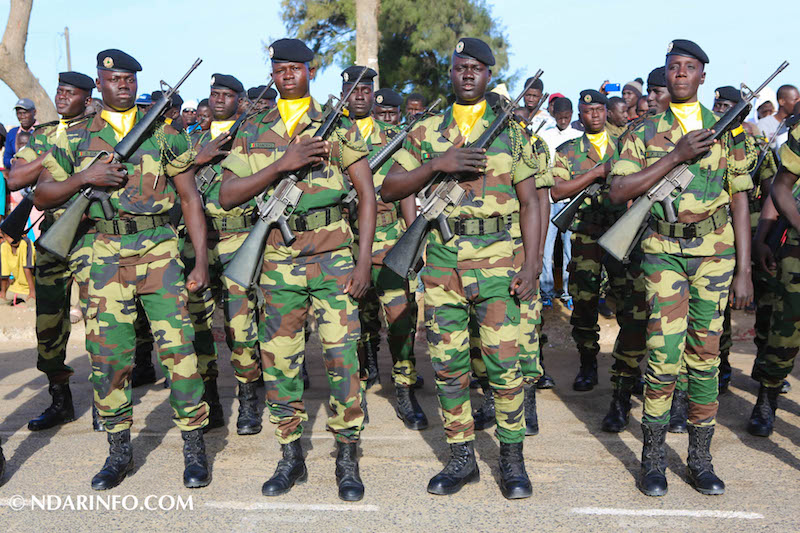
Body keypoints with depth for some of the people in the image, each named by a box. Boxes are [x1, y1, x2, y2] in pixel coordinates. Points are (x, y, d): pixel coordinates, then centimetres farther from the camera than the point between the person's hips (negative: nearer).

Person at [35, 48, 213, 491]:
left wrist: (202, 258, 0)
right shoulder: (77, 137, 9)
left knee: (177, 345, -6)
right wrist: (84, 177, -10)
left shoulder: (164, 131, 6)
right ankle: (118, 451, 18)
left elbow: (190, 197, 7)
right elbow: (42, 196, 9)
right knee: (107, 352, 3)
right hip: (106, 254, 2)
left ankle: (194, 447, 5)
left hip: (160, 250, -1)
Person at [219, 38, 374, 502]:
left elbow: (367, 192, 2)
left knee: (342, 358, -3)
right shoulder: (253, 132, 10)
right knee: (280, 363, 7)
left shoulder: (338, 125, 4)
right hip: (279, 262, 3)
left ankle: (348, 462, 10)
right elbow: (227, 195, 0)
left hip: (334, 258, -2)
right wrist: (282, 164, -13)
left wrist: (364, 260, -7)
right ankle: (291, 459, 21)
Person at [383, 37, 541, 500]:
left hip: (496, 259, -2)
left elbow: (530, 202, 6)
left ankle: (512, 458, 12)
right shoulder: (426, 131, 10)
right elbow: (390, 189, 2)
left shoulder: (511, 130, 7)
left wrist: (533, 264, -4)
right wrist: (437, 164, -13)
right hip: (441, 259, 2)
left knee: (504, 363, -4)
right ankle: (462, 458, 20)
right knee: (448, 364, 6)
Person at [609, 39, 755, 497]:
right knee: (665, 356, -7)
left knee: (705, 355, 5)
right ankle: (654, 459, 8)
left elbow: (740, 200, 7)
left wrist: (744, 270, 2)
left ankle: (701, 459, 17)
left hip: (714, 251, 2)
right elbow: (619, 191, -7)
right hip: (663, 251, -1)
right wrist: (676, 156, -15)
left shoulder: (726, 130, 9)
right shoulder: (646, 132, 5)